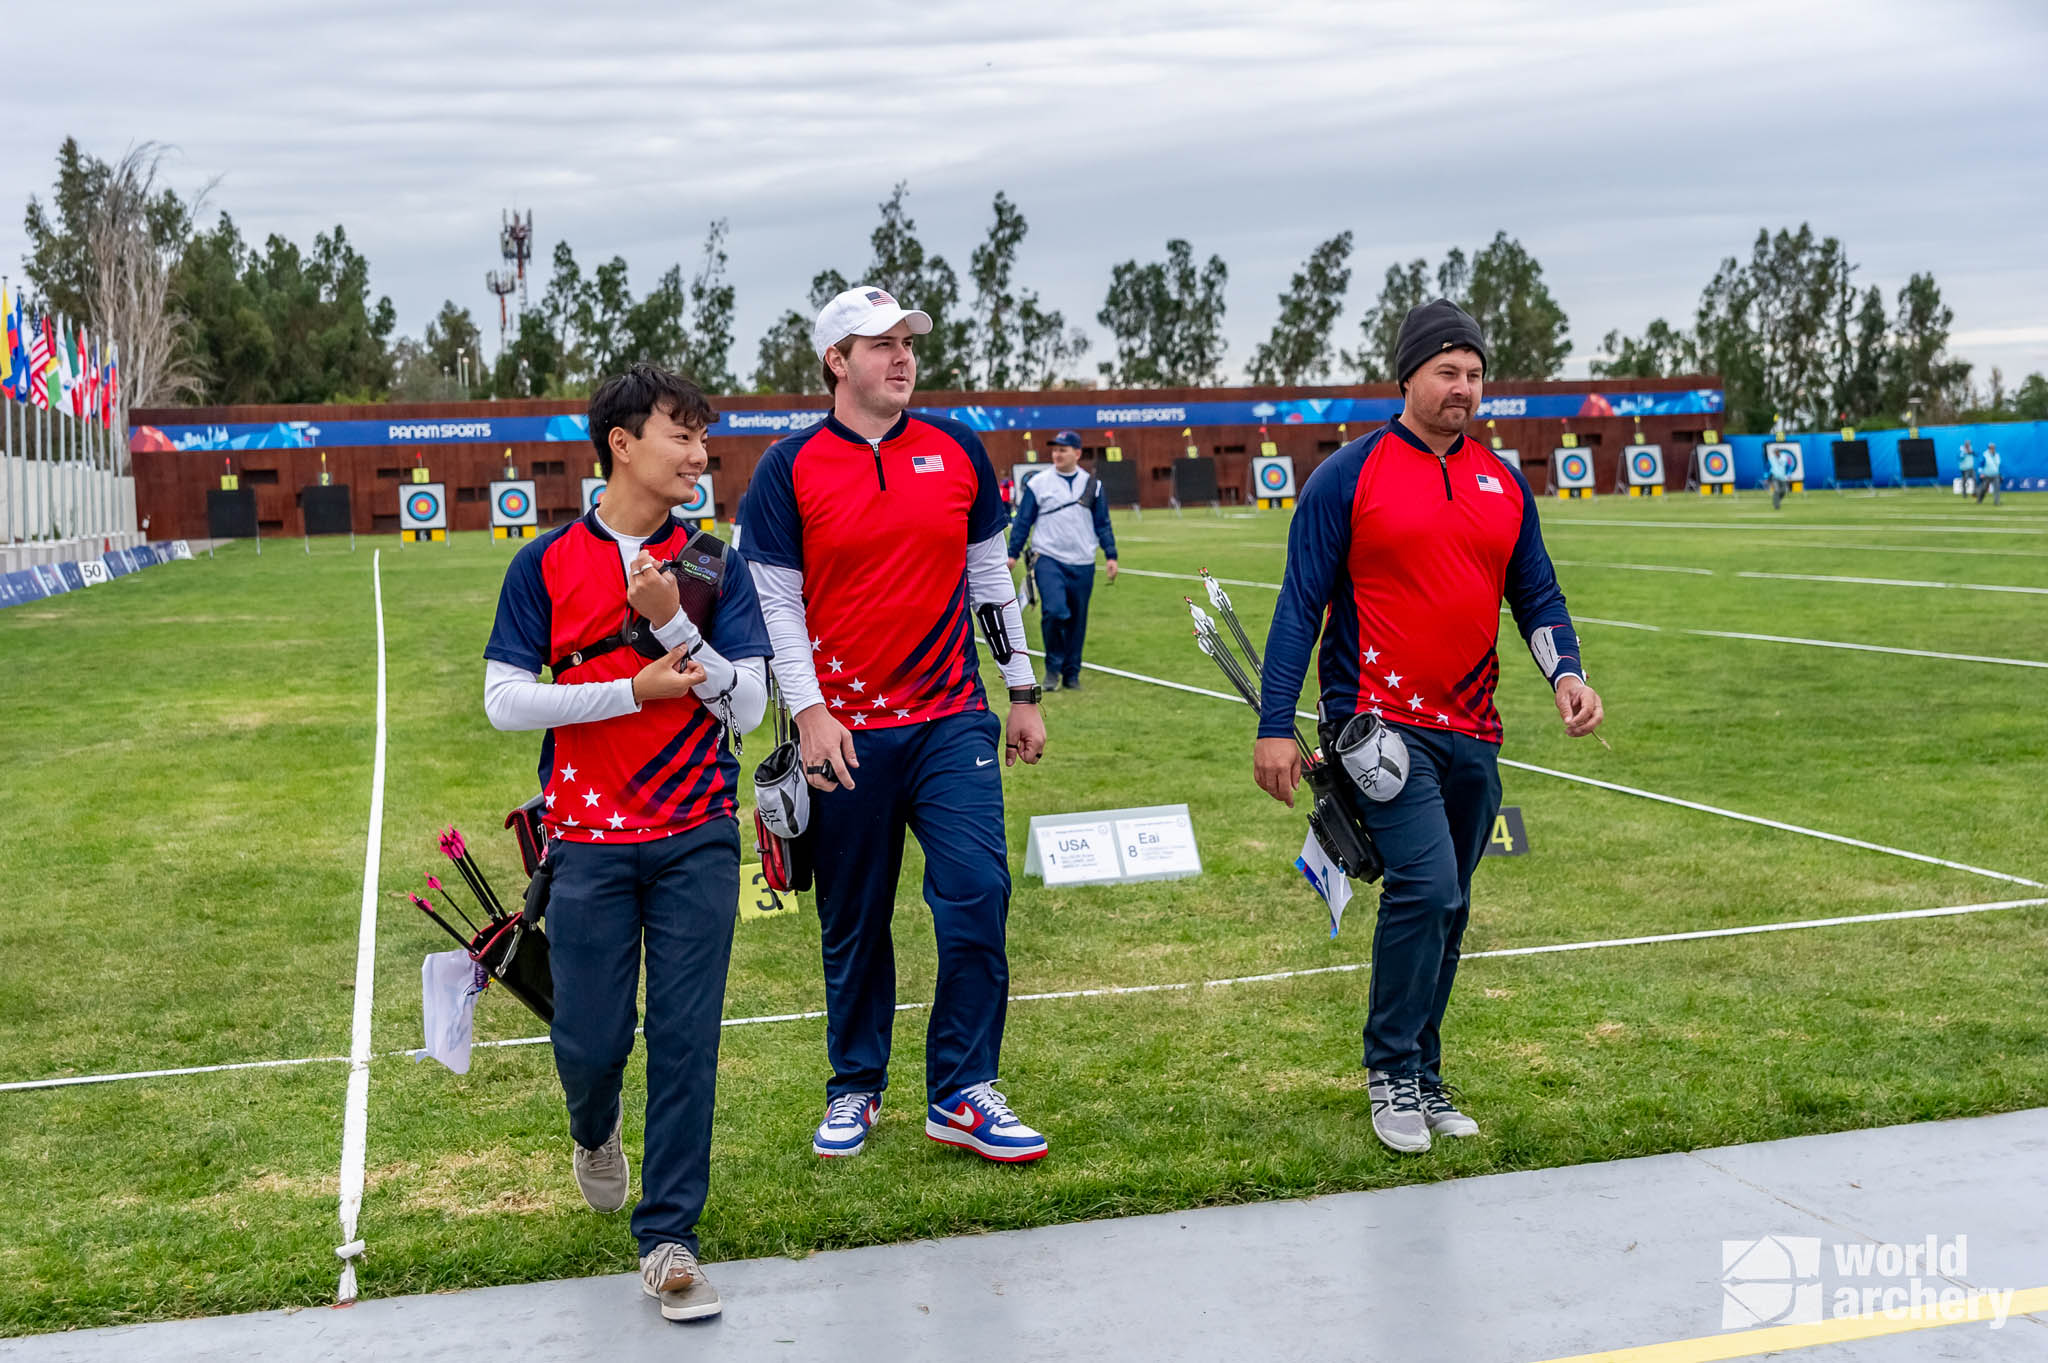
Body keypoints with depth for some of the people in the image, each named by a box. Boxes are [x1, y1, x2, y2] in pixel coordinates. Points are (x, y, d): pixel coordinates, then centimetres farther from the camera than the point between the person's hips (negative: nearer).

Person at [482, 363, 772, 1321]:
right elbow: (504, 700, -5)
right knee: (589, 1040, 4)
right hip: (589, 842, 0)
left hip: (697, 839, 1)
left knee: (685, 1037, -1)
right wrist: (635, 690, -11)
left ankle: (668, 1237, 11)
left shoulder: (713, 567, 3)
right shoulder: (547, 564, 0)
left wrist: (674, 624, -17)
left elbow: (747, 705, -4)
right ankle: (595, 1130, 41)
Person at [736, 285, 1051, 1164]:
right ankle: (855, 1090, 26)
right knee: (853, 924, 8)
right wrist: (810, 712, -12)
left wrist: (1023, 694, 13)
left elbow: (991, 576, 14)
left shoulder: (957, 452, 8)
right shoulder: (790, 470, -1)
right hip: (847, 734, -2)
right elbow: (774, 601, -3)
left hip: (952, 721, 2)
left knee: (978, 898, -8)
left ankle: (961, 1096, 5)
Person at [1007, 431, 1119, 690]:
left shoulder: (1093, 484, 8)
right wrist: (1013, 554, 2)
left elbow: (1102, 524, 12)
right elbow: (1022, 521, 6)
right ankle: (1053, 668, -1)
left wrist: (1111, 556, 5)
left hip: (1082, 565, 3)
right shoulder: (1037, 483, 1)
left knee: (1077, 620, 6)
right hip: (1048, 559, -3)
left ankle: (1071, 674, 19)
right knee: (1054, 611, -20)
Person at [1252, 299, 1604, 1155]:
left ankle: (1423, 1077, 25)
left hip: (1471, 732, 6)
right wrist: (1275, 726, -9)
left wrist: (1564, 672, -4)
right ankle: (1391, 1072, 0)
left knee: (1447, 910, 11)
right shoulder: (1349, 476, -3)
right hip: (1382, 723, -6)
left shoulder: (1503, 483, 12)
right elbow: (1301, 604, -4)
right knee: (1425, 886, -17)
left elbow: (1536, 595, 16)